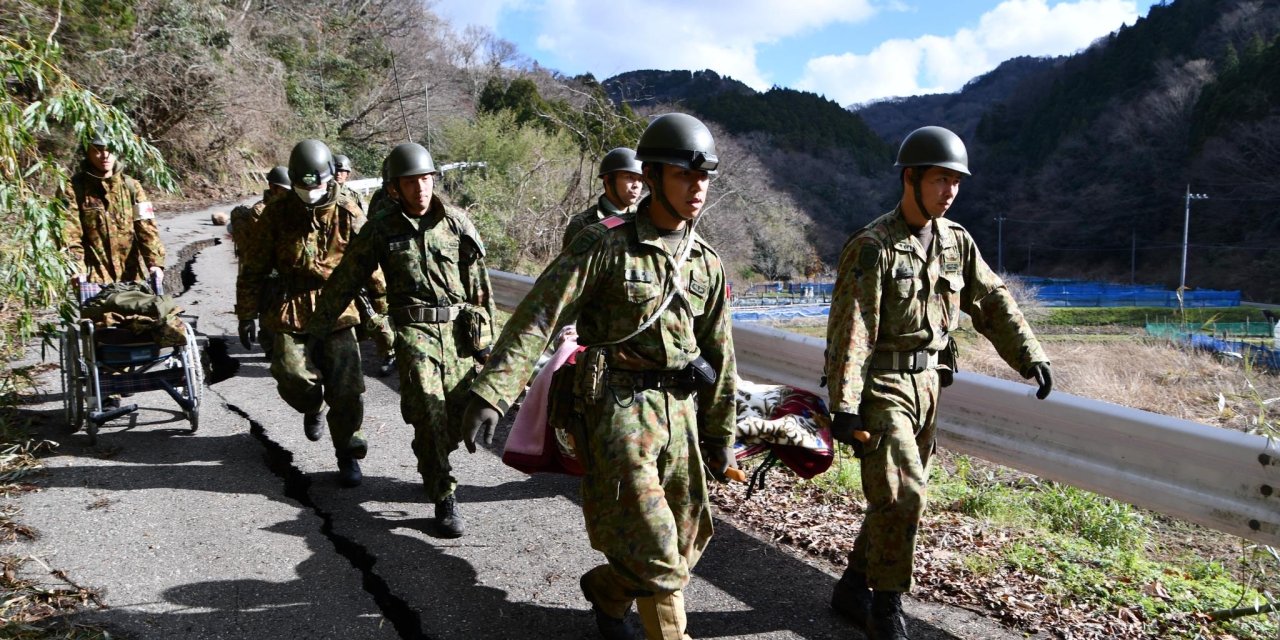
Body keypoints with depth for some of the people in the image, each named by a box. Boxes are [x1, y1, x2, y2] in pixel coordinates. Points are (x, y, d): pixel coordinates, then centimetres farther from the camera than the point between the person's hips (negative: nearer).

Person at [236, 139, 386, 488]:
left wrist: (383, 311, 6)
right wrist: (246, 314, 4)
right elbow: (253, 267, 5)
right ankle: (315, 407, 25)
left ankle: (348, 454, 13)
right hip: (291, 311, 1)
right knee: (292, 375, -13)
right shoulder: (277, 213, 0)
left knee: (346, 389, -4)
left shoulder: (348, 215, -1)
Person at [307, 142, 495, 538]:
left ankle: (431, 462, 36)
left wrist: (485, 336, 6)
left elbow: (480, 283, 8)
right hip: (414, 330, -2)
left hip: (460, 330, 2)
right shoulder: (381, 229, 1)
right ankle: (444, 499, -1)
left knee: (461, 416, 5)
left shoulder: (457, 223, 4)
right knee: (428, 412, -11)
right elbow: (344, 282, 7)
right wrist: (315, 330, 10)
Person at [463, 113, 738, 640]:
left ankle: (605, 592, 39)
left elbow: (719, 353, 13)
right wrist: (491, 393, -27)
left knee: (687, 538, 14)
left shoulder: (707, 263, 7)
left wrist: (721, 433, 15)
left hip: (680, 411, 6)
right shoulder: (603, 245, -10)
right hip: (618, 409, -6)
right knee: (652, 545, -7)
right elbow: (536, 318, -17)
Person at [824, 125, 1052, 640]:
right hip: (882, 385, -7)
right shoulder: (873, 246, -14)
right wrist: (844, 406, -23)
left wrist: (1031, 356, 2)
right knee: (903, 493, -12)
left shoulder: (956, 241, 7)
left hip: (927, 383, 7)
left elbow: (992, 302, 13)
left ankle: (854, 588, 28)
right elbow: (850, 330, -19)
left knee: (895, 496, 13)